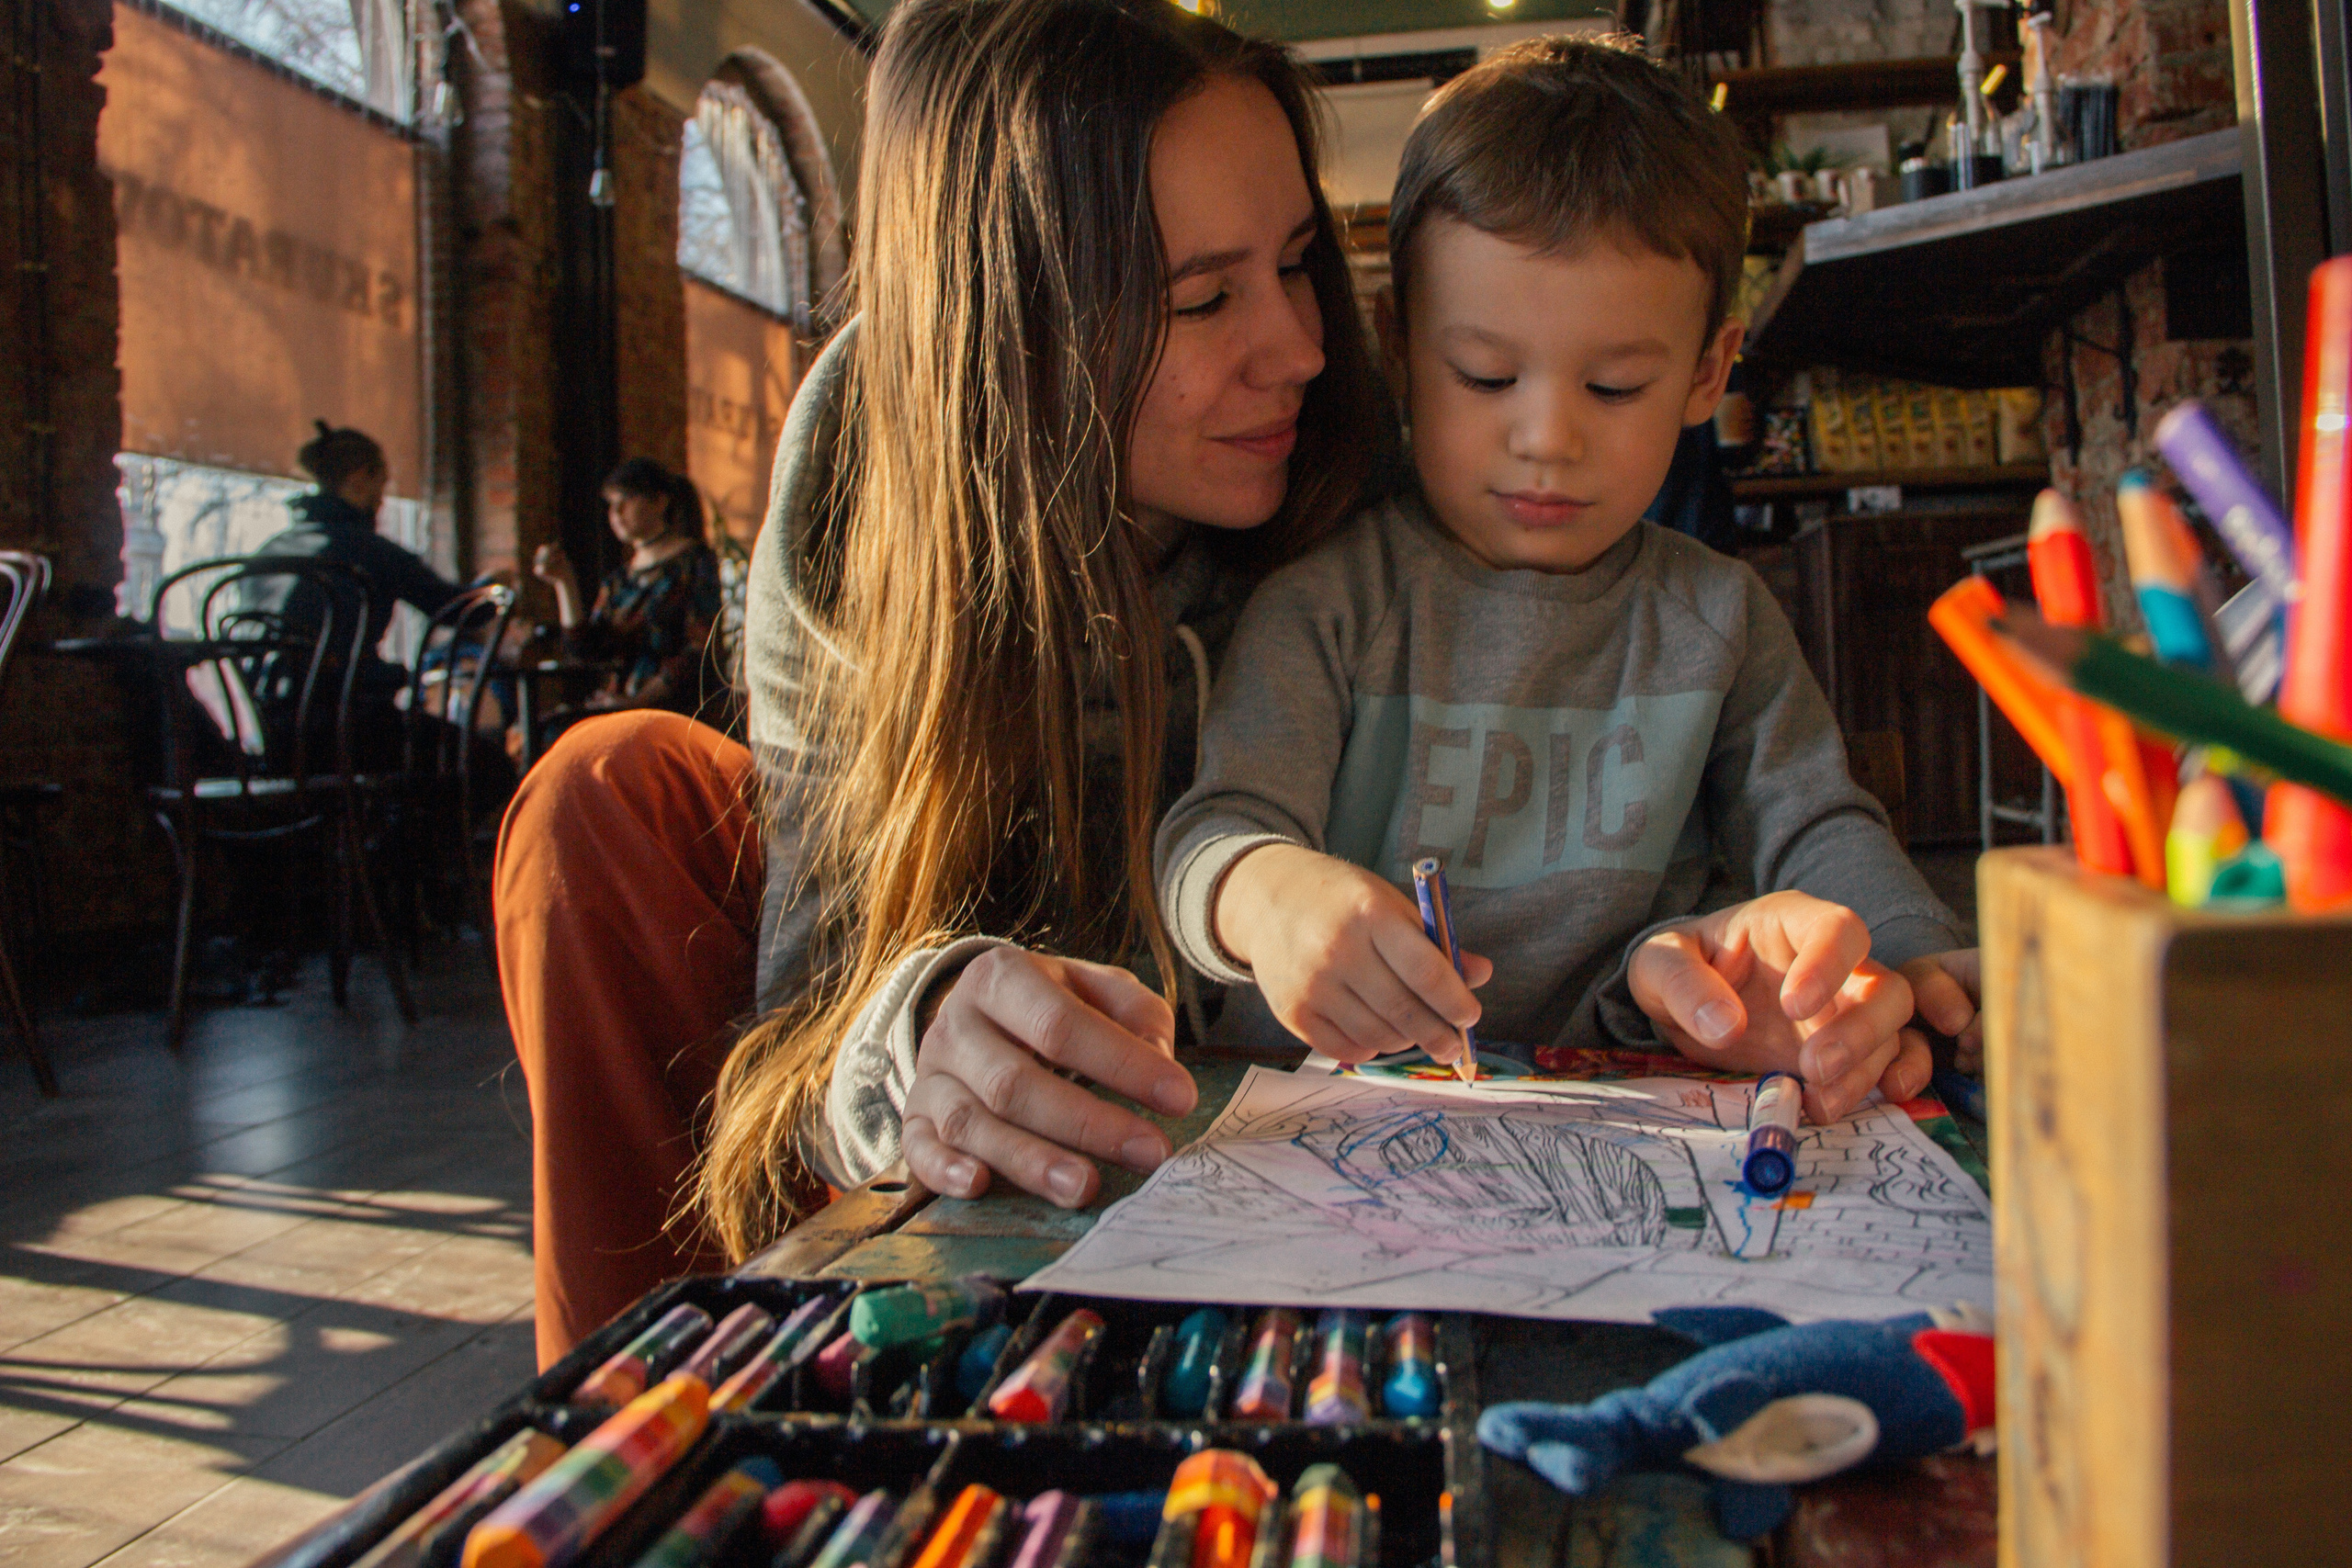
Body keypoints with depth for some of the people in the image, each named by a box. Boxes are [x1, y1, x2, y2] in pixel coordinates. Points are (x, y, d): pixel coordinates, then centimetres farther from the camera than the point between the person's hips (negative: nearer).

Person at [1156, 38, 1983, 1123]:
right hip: (1326, 1098, -1)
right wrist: (1266, 892, -37)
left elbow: (1813, 823, 13)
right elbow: (1217, 829, -12)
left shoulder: (1717, 617, 10)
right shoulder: (1325, 603, -3)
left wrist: (1899, 963, -9)